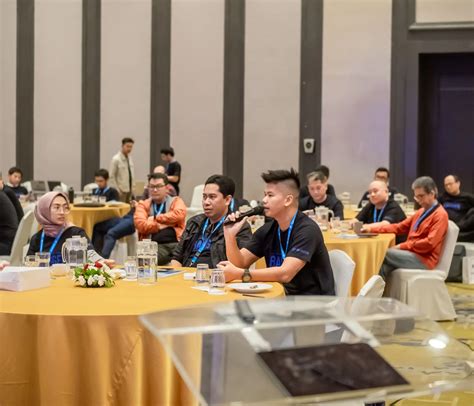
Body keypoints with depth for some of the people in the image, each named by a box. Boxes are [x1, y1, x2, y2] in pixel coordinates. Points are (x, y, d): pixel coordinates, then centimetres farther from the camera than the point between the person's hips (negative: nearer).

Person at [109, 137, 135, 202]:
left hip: (129, 190, 6)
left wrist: (132, 188, 10)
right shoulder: (116, 159, -11)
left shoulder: (129, 158, 9)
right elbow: (111, 177, -10)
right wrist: (117, 191, -13)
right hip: (121, 190, -6)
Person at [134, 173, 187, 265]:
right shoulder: (143, 204, 20)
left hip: (176, 243, 1)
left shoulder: (176, 201, 19)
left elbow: (179, 214, -5)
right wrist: (162, 225, 1)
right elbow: (140, 224, 1)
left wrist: (156, 218, 3)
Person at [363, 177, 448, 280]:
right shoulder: (421, 212, 19)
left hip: (424, 260, -7)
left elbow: (429, 243, -17)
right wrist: (371, 228, 5)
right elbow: (399, 227, 17)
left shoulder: (440, 215, -7)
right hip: (412, 255, 7)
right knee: (384, 267, -20)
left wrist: (401, 246, -16)